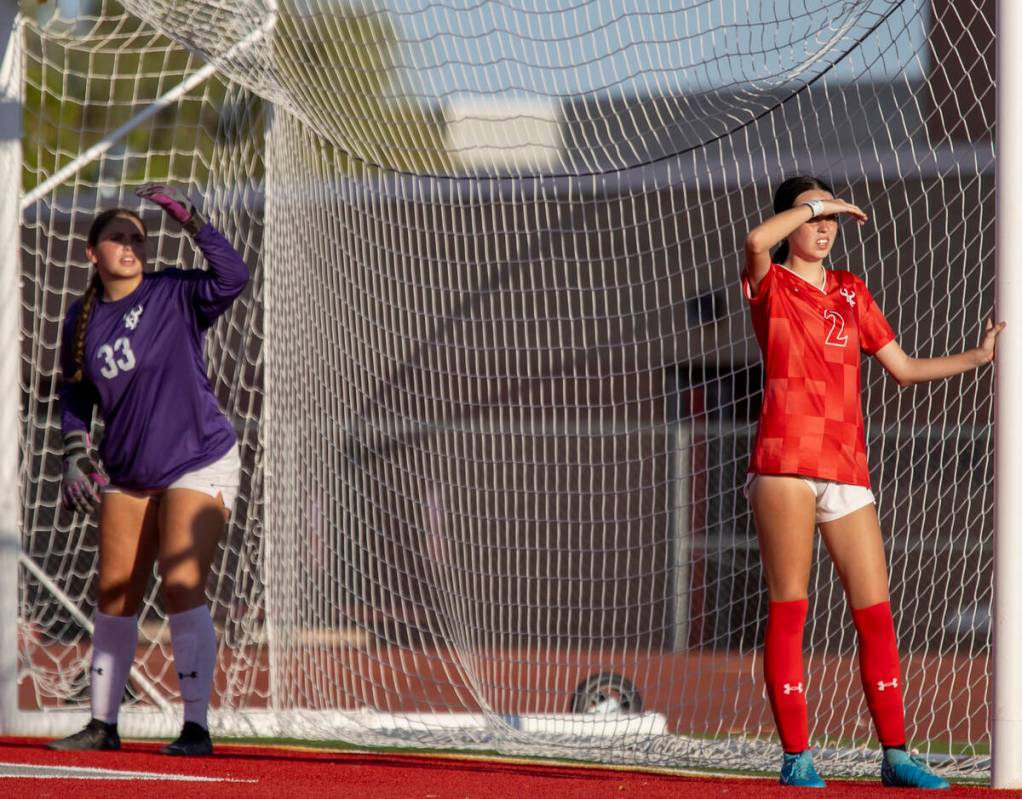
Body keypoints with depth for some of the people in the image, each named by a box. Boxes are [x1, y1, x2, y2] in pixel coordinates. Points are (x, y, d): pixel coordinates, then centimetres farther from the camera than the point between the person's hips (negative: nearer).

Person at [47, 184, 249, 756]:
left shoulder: (175, 296, -9)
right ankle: (103, 724, 21)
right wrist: (76, 452, 2)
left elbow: (232, 279, -28)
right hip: (127, 474, 6)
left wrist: (190, 220, -33)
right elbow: (75, 392, 16)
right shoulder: (83, 320, 3)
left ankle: (197, 726, -16)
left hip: (199, 464, -6)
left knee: (182, 589, -17)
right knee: (116, 597, 9)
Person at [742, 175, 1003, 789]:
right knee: (789, 607, -6)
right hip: (787, 461, -5)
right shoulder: (771, 284, 4)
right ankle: (797, 756, -4)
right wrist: (816, 203, -8)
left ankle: (895, 755, 6)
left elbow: (902, 367, 22)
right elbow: (756, 240, -19)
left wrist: (978, 357, 14)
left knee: (876, 614, 1)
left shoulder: (851, 292, 20)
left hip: (847, 468, 5)